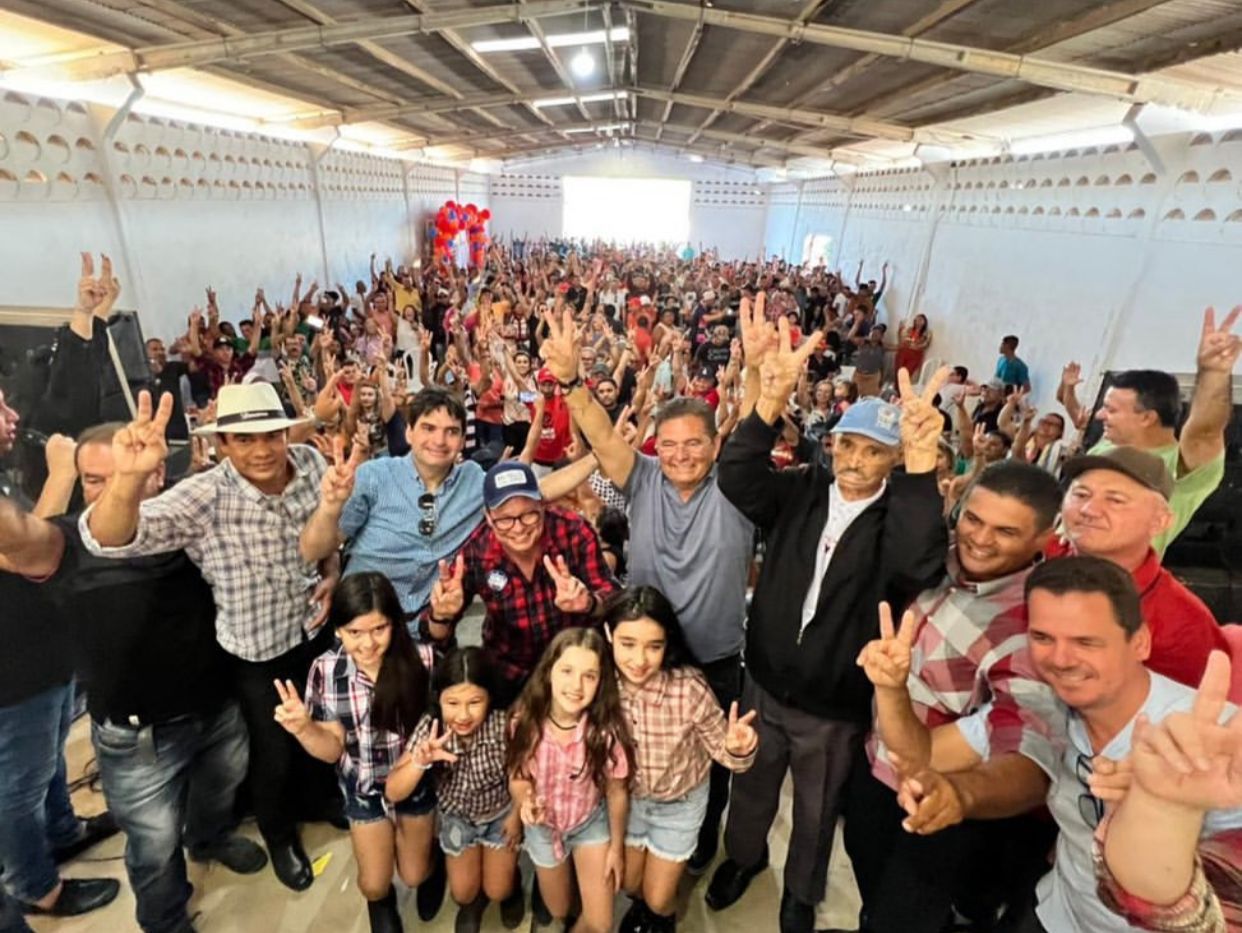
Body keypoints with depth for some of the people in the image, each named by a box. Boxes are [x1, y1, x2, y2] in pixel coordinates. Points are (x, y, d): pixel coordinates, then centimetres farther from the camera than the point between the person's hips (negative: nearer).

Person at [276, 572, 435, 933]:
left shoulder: (421, 661, -28)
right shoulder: (327, 670, -21)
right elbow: (333, 749, -13)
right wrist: (303, 728, -32)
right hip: (365, 788, 1)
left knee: (415, 876, 20)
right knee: (374, 884, 17)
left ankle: (424, 847, 55)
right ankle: (382, 903, 54)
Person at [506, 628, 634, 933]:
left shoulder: (606, 729, -34)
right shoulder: (525, 721, -30)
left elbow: (616, 793, -15)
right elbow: (518, 778, -12)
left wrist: (617, 846, -1)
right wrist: (525, 803, -34)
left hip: (591, 821, -1)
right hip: (543, 825, 1)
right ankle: (558, 872, 56)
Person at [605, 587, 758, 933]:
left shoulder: (689, 688, -37)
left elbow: (721, 747, -23)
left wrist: (737, 749, -44)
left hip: (680, 802, -2)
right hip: (628, 797, 2)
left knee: (658, 897, 16)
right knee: (629, 882, 25)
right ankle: (641, 903, 61)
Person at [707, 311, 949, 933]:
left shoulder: (900, 516, -16)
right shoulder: (800, 493, -8)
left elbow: (917, 568, -38)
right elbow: (736, 478, -26)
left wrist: (921, 464, -50)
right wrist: (771, 402, -42)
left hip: (836, 710, -2)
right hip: (764, 686, 2)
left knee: (816, 812, 24)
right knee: (752, 788, 26)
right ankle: (744, 856, 57)